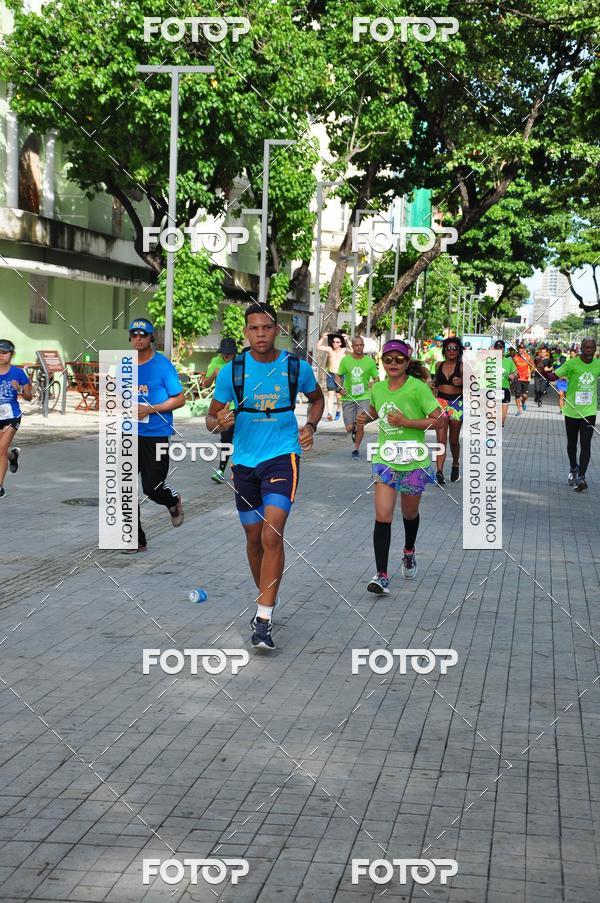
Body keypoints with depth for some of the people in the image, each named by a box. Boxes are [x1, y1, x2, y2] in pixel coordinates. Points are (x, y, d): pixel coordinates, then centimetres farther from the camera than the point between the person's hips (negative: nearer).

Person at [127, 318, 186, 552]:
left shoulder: (163, 365, -8)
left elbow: (180, 400, -7)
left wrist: (150, 409, -16)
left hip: (156, 435, -5)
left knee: (152, 487, -1)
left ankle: (174, 502, 35)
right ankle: (137, 539, 10)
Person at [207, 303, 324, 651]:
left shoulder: (297, 367, -3)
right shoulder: (232, 370, -3)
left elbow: (317, 398, 17)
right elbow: (212, 417, 5)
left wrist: (310, 426, -1)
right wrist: (220, 422, -19)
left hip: (283, 455, -2)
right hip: (245, 460, 3)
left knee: (272, 536, -17)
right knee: (254, 538, 12)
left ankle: (264, 618, -14)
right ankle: (266, 599, 36)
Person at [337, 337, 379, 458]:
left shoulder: (369, 361, 0)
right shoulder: (345, 360, 1)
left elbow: (376, 378, 8)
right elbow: (339, 376, 12)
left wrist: (373, 383, -13)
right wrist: (340, 388, -5)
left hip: (364, 397, -1)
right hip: (348, 398, 1)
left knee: (360, 425, -11)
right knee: (349, 428, -2)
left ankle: (356, 449, 11)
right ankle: (354, 431, 37)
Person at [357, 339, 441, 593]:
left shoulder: (418, 388, -13)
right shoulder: (377, 388, 2)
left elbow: (438, 420, -14)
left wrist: (406, 422, -22)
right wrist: (366, 417, 2)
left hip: (414, 462, -2)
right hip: (385, 460, 2)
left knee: (409, 513, 17)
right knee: (382, 516, -11)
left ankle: (409, 553, 48)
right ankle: (382, 576, -11)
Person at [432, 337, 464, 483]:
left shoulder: (462, 367, -3)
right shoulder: (439, 365, 7)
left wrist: (462, 382, -25)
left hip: (457, 404, -1)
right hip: (440, 403, 1)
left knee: (454, 440, 12)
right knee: (441, 439, -11)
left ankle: (455, 465, 37)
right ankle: (439, 472, -17)